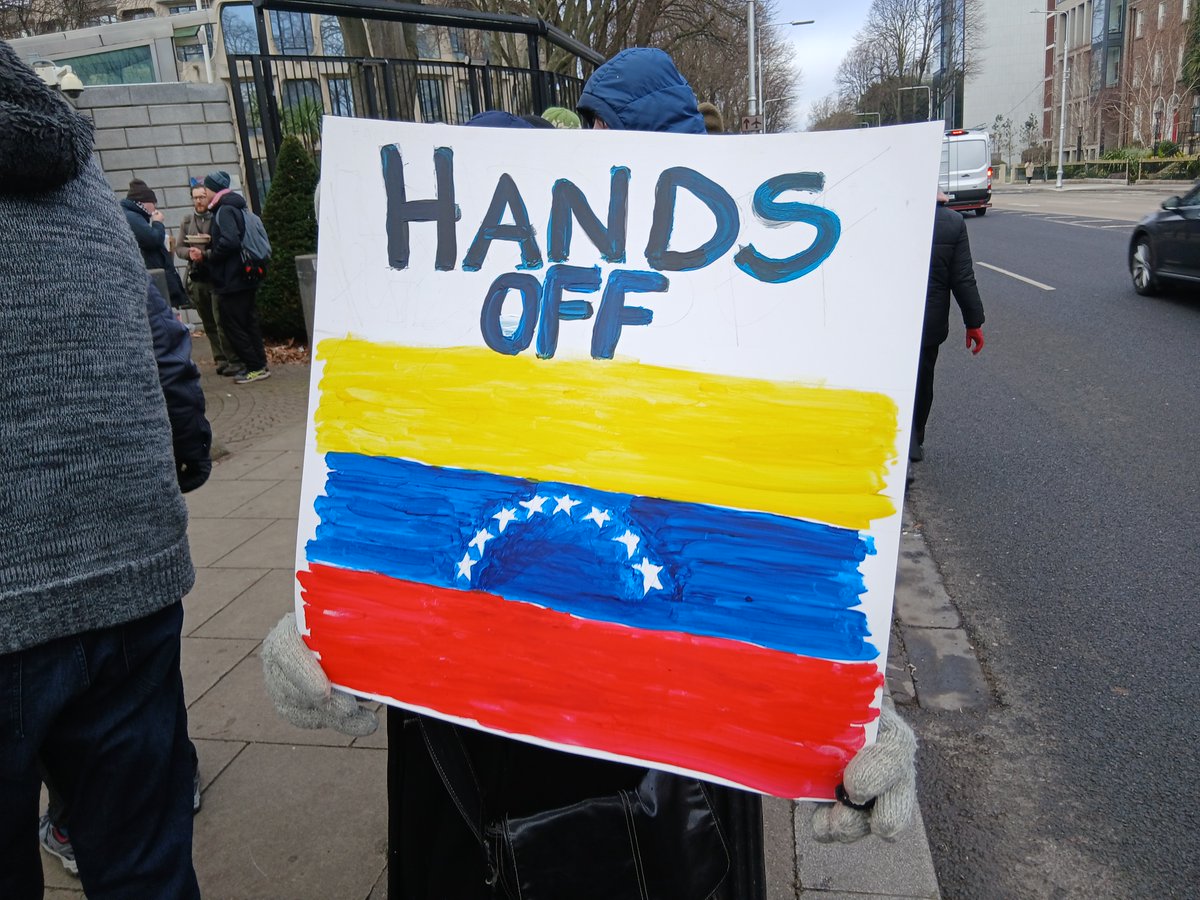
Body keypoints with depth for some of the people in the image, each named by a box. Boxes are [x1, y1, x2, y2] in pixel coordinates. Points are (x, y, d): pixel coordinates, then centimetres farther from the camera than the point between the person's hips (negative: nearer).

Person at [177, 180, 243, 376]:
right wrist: (190, 253, -8)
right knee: (209, 323, 9)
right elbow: (178, 247, 13)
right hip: (197, 278, 5)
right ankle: (221, 359, 17)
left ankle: (234, 360, -5)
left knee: (221, 321, -10)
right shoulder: (187, 221, 14)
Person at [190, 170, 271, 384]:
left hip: (231, 282, -10)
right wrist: (204, 254, 8)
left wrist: (207, 256, -13)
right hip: (244, 279, 10)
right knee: (248, 323, 14)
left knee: (234, 326, -4)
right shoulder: (234, 208, 17)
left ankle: (256, 367, -2)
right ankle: (259, 365, 18)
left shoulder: (225, 211, -14)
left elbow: (229, 242, -28)